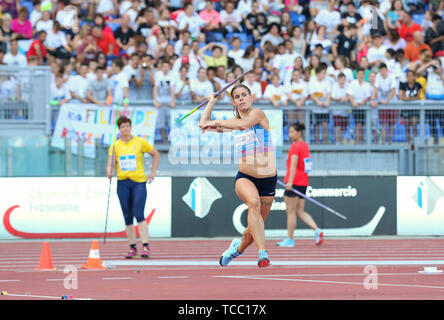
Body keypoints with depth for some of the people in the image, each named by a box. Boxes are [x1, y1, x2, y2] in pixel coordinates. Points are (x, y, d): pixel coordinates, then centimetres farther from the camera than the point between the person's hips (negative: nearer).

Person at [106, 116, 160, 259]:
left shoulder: (140, 142, 2)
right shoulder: (115, 146, 7)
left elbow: (156, 154, 12)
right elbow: (111, 163, 1)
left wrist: (153, 172, 6)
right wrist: (109, 172, -22)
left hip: (139, 182, -3)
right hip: (123, 183, 3)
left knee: (139, 215, -14)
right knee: (127, 217, 4)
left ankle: (145, 246, -15)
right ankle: (132, 247, 10)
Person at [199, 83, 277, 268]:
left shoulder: (258, 114, -3)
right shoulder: (233, 122, 11)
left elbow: (244, 124, -24)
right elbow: (204, 125, 21)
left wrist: (217, 123, -15)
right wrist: (212, 102, 27)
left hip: (268, 179, -1)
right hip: (245, 177, 1)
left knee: (257, 225, 8)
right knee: (254, 202, -33)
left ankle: (239, 247, 41)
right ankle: (262, 253, -40)